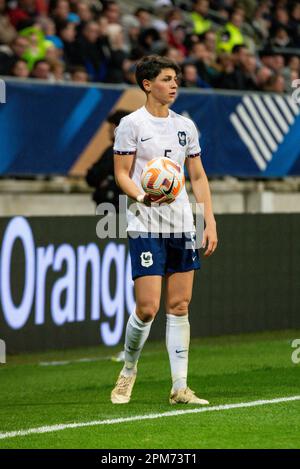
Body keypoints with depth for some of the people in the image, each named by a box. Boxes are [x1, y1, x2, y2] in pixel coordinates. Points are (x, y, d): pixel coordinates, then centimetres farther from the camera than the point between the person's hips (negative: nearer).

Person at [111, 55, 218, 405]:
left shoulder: (185, 126, 13)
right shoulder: (131, 124, -2)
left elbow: (198, 177, 16)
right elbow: (121, 173, -5)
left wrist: (210, 222, 8)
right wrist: (143, 197, -25)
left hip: (182, 227, 5)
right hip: (145, 228, -5)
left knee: (179, 306, 3)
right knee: (147, 308, -10)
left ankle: (179, 387, 5)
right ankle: (128, 371, 14)